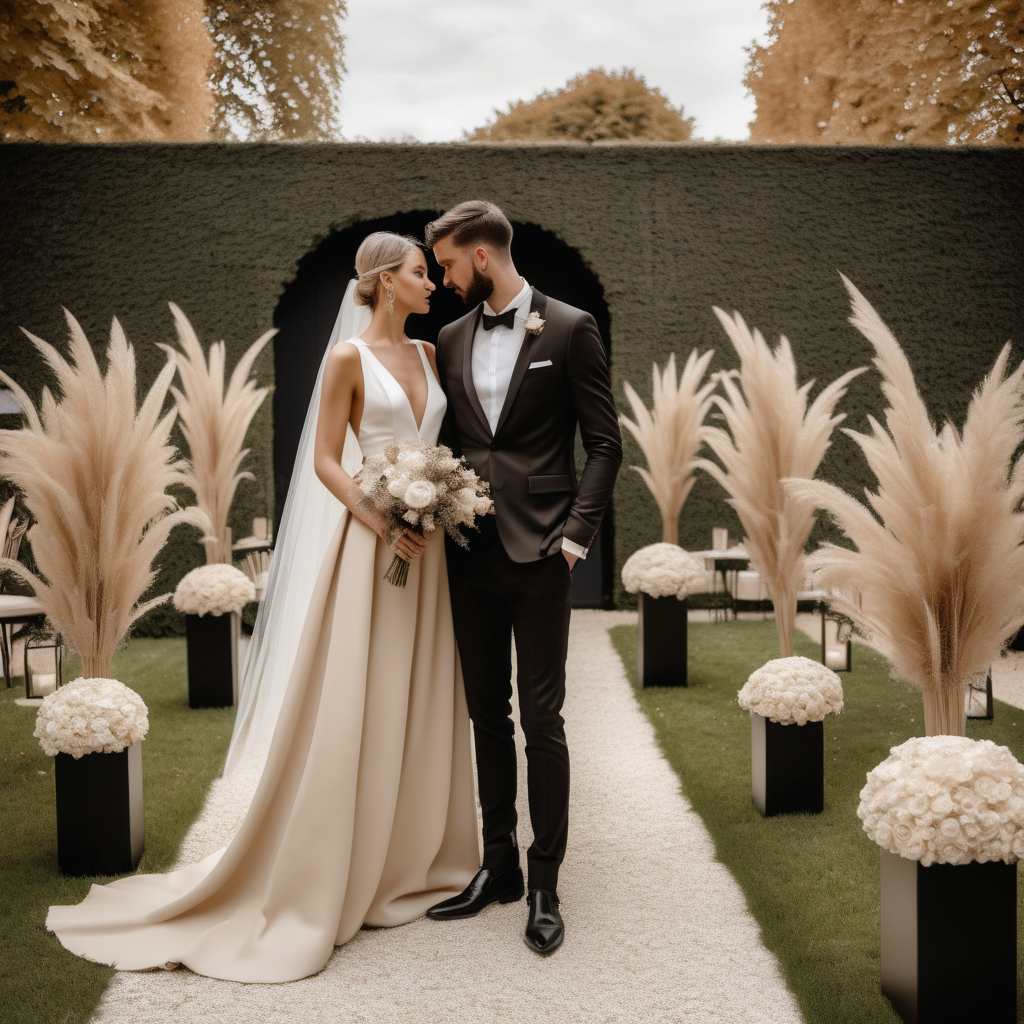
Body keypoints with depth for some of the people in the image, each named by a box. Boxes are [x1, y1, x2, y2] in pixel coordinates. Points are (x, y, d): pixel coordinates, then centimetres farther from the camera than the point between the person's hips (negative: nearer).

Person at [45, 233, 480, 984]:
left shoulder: (428, 354, 13)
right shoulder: (348, 358, -5)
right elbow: (325, 460, -7)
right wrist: (381, 522, -19)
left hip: (429, 542, 7)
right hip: (371, 543, -6)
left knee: (423, 704, 11)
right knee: (355, 709, -2)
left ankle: (413, 857, 25)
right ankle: (335, 876, 10)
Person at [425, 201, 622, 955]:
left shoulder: (569, 329, -2)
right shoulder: (451, 341, 12)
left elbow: (605, 444, -4)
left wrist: (575, 537, -12)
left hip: (538, 554, -5)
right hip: (470, 554, 5)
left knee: (541, 718, -1)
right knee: (487, 715, 12)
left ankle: (546, 884, 12)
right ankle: (499, 865, 25)